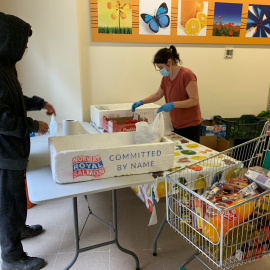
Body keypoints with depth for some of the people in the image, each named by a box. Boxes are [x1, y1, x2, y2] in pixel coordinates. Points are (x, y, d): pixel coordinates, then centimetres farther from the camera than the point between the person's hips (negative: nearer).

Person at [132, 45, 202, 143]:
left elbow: (194, 100, -18)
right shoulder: (166, 77, 8)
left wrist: (172, 104, -27)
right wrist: (141, 102, 10)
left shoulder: (186, 75, -16)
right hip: (176, 125, 7)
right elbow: (158, 94, 21)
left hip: (190, 125, -7)